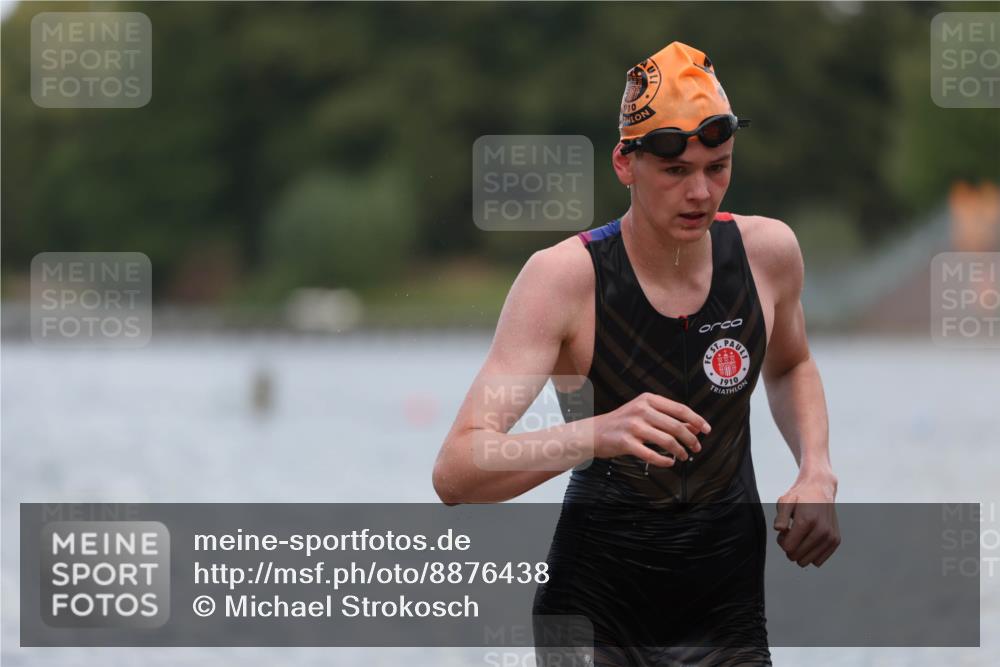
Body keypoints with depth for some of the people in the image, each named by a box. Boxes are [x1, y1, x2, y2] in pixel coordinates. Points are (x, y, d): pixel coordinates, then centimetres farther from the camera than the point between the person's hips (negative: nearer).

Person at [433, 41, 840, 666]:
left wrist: (818, 473, 3)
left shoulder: (767, 251, -4)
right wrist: (593, 435, -42)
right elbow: (454, 474, -26)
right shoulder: (564, 276, -16)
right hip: (592, 616, -3)